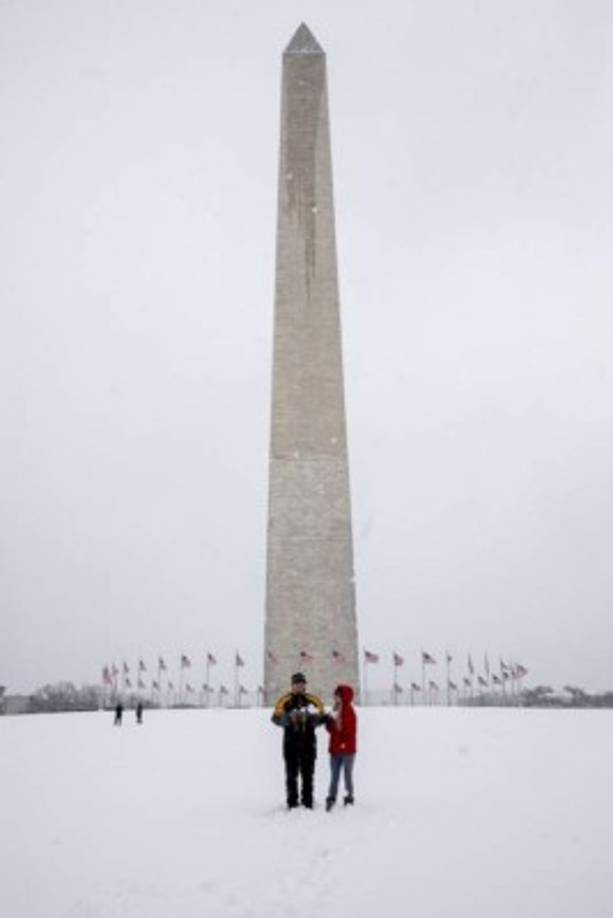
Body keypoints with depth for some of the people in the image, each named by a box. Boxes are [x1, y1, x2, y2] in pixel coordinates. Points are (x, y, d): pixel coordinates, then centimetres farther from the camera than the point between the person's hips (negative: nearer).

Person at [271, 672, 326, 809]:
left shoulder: (313, 700, 3)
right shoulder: (284, 701, -1)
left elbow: (322, 717, 2)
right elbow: (276, 718, -7)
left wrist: (309, 717, -19)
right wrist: (289, 718, -25)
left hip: (308, 742, 1)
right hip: (290, 741, -1)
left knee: (308, 773, 7)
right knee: (291, 773, 5)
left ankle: (308, 802, 15)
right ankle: (292, 802, 14)